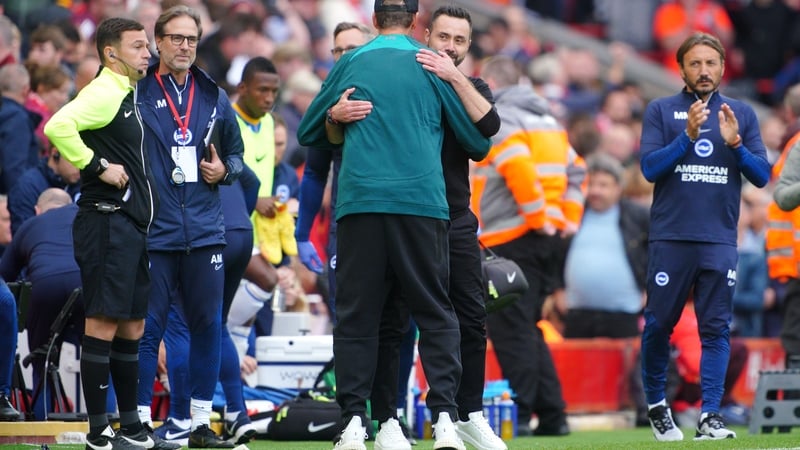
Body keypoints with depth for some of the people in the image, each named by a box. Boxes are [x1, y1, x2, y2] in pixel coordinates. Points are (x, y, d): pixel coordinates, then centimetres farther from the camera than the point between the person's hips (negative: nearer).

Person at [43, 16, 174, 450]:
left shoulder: (128, 94, 18)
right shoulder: (104, 93, -12)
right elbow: (58, 126, -28)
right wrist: (98, 166, -21)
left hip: (130, 223, 10)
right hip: (106, 222, -10)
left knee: (132, 325, 13)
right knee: (103, 323, -7)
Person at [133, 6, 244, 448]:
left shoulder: (213, 97, 11)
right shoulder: (137, 94, -2)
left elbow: (236, 151, 21)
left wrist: (225, 170, 1)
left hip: (204, 231, 4)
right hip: (153, 230, -4)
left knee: (207, 326, 7)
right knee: (147, 328, -3)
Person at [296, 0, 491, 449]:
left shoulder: (350, 63, 13)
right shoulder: (432, 66, 9)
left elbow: (307, 133, 21)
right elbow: (478, 142, 12)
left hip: (359, 204, 1)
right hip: (422, 202, -1)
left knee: (357, 315, 5)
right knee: (436, 314, 5)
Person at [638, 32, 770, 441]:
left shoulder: (742, 114, 11)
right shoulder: (661, 111, 6)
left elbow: (761, 176, 6)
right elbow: (650, 168, -4)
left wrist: (734, 143, -10)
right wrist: (688, 135, -15)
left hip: (720, 241, 1)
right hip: (670, 238, -1)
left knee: (716, 329, -5)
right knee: (658, 326, 2)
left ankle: (710, 417, -7)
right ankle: (655, 405, 19)